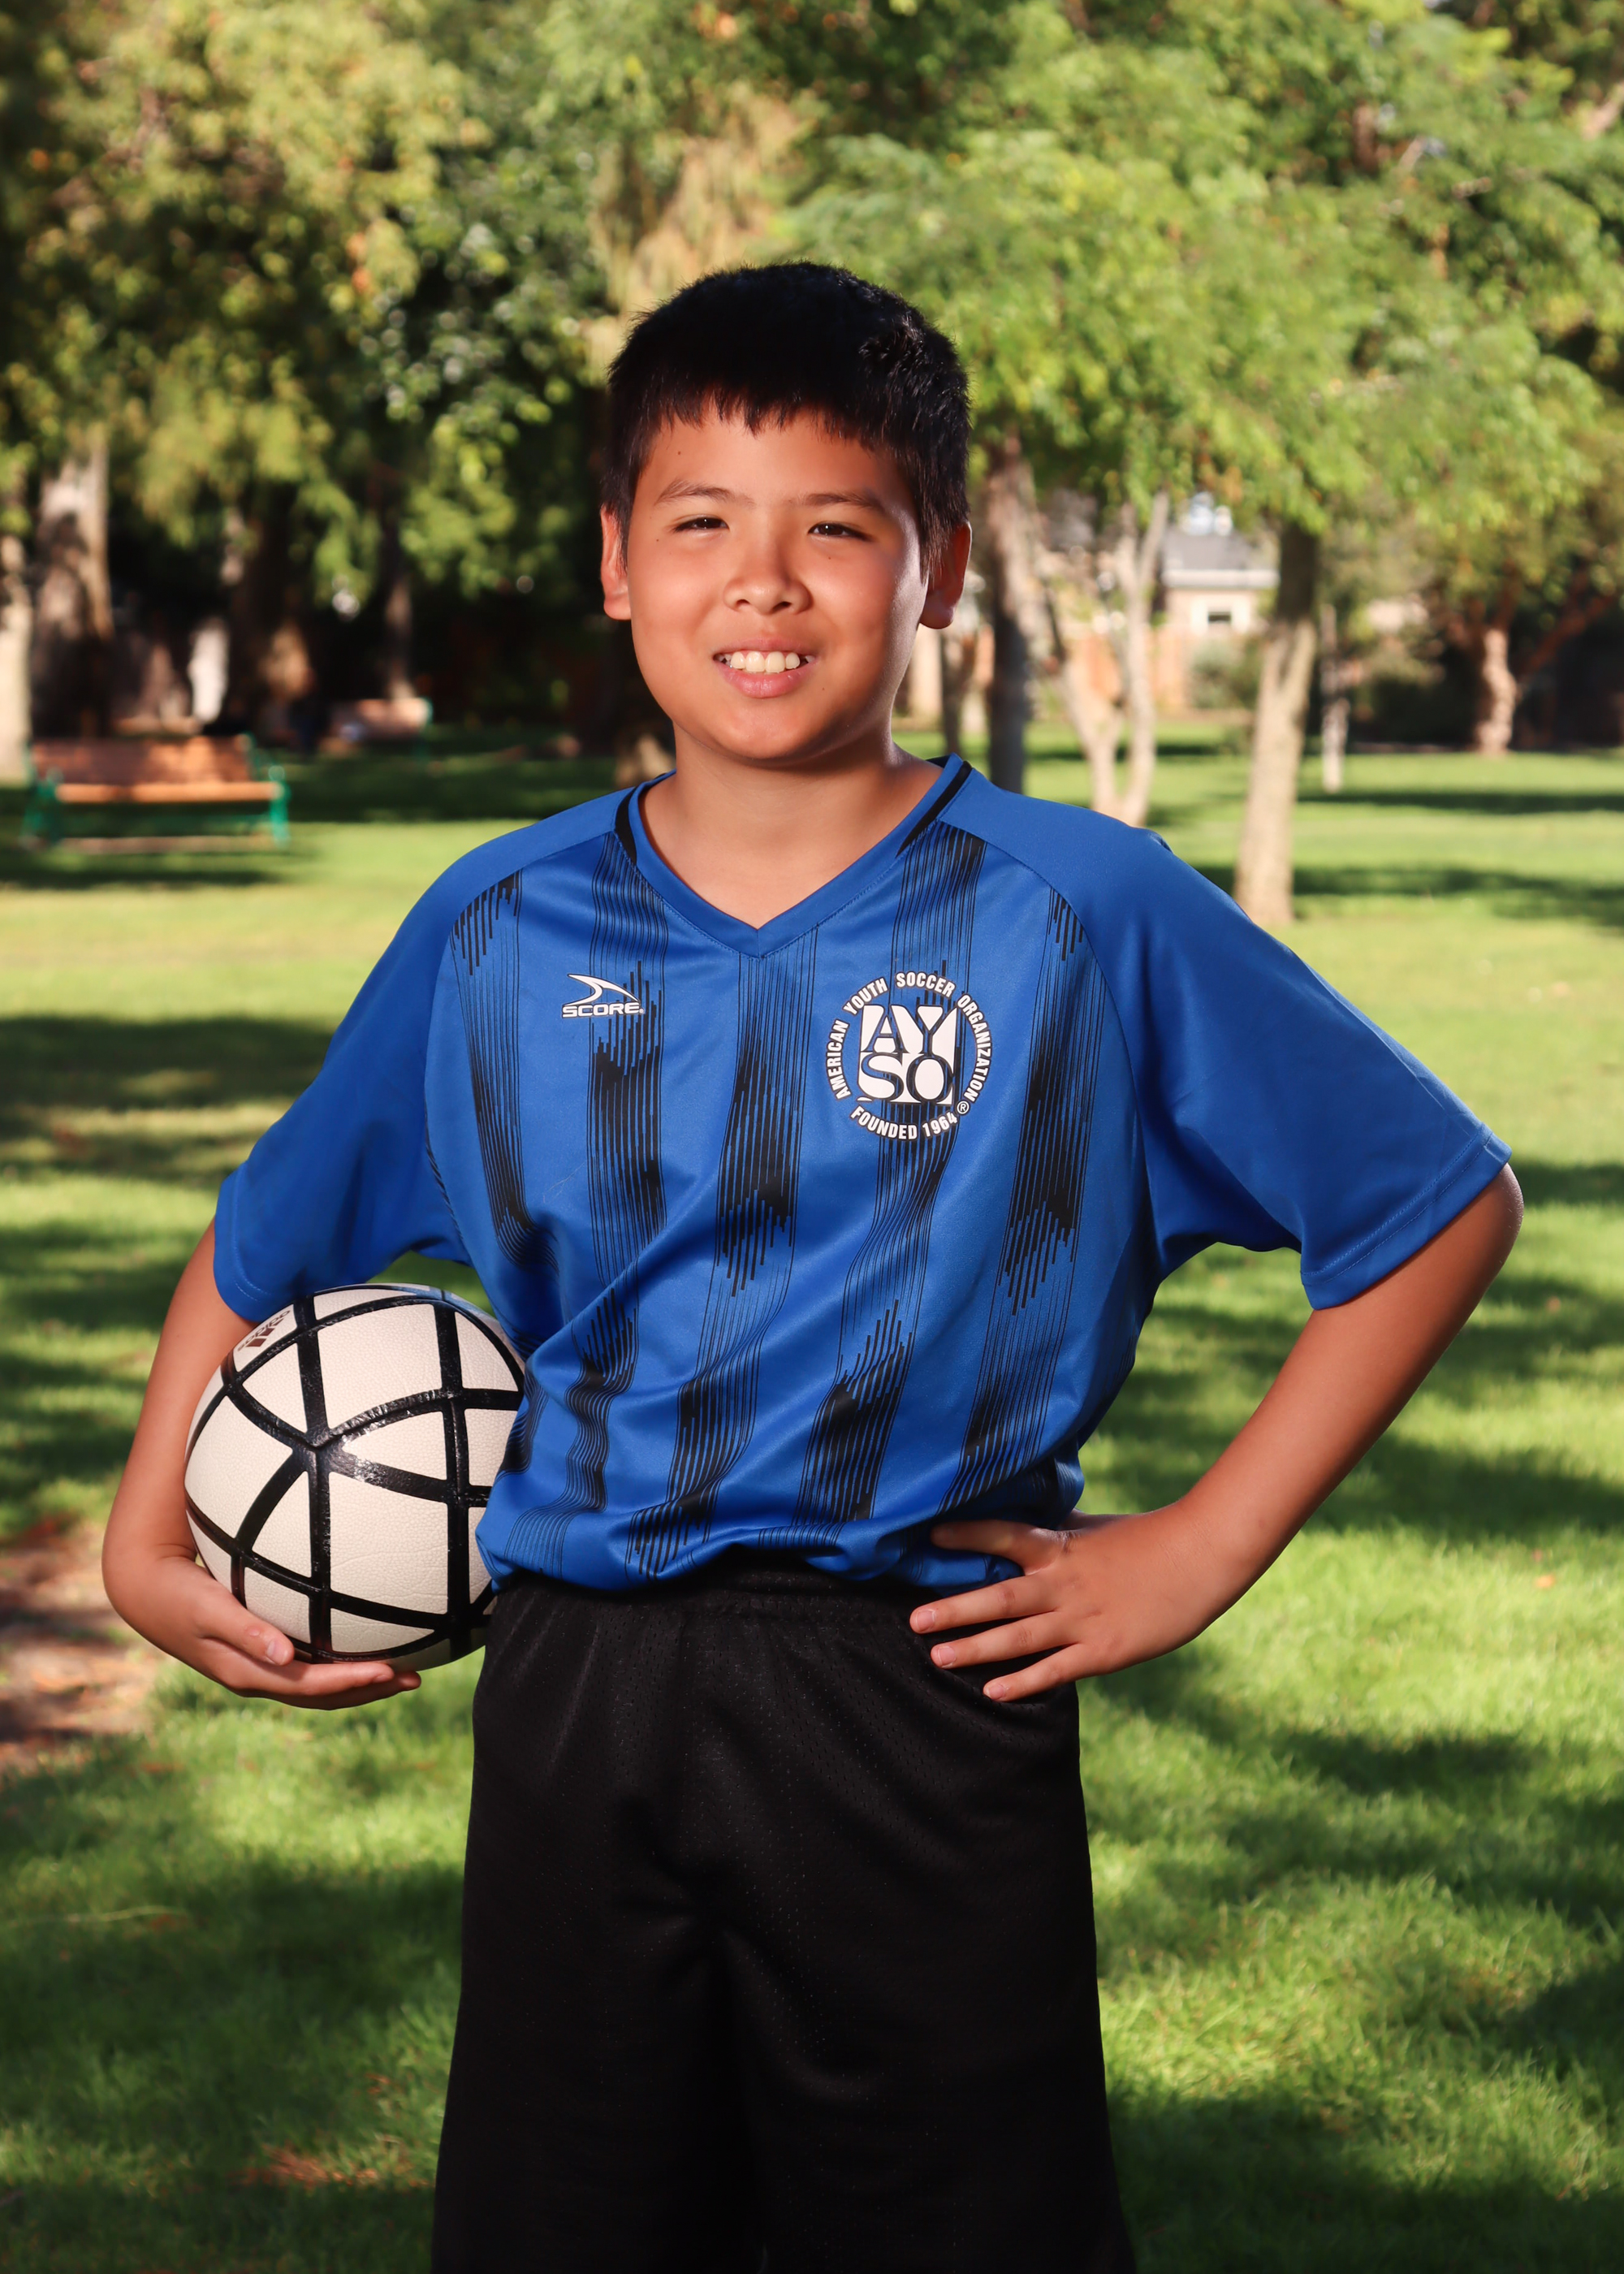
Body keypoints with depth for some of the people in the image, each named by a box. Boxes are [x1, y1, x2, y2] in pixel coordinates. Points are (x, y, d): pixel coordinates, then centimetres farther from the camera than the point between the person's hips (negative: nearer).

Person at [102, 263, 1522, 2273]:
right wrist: (146, 1543, 12)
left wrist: (1203, 1548, -1)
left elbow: (1440, 1206, 3)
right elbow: (267, 1247, 21)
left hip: (929, 1725, -2)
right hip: (574, 1711, 3)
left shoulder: (1085, 920, -4)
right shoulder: (498, 934, 6)